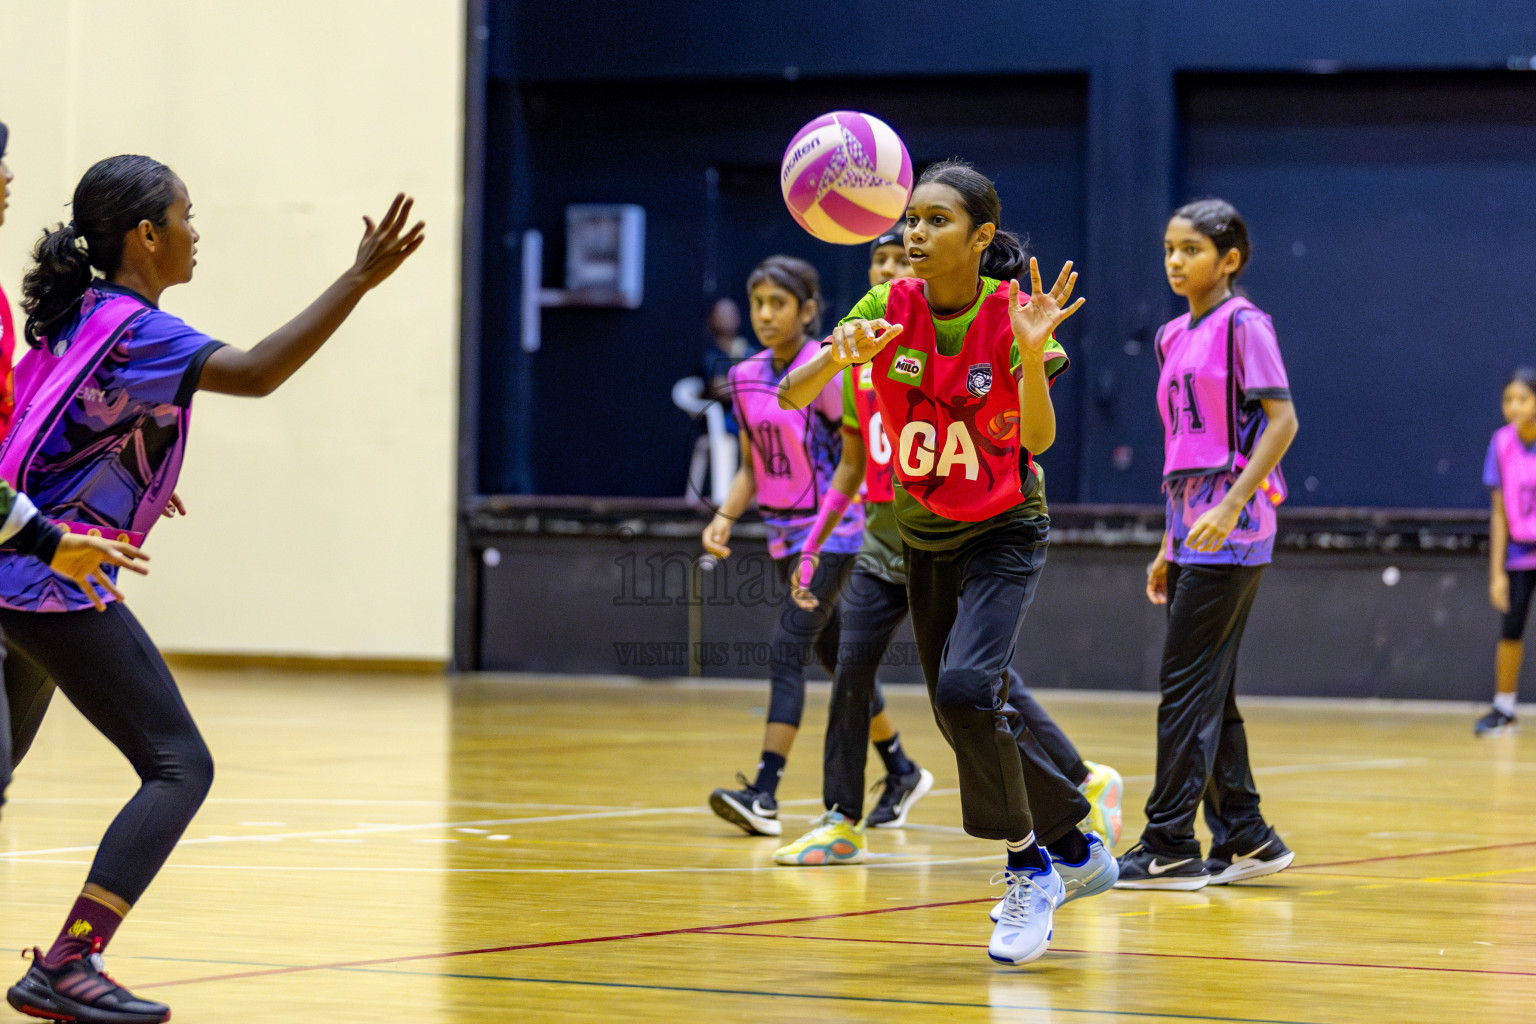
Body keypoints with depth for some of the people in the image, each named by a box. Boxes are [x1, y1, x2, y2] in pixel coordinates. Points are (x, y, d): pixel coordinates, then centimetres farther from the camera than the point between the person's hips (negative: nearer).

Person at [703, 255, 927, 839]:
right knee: (833, 654, 15)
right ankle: (900, 769, 32)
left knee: (787, 650, -17)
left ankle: (765, 794, -21)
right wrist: (725, 518, -5)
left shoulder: (826, 373, -15)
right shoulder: (746, 379, 5)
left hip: (833, 532, -8)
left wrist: (817, 542, -21)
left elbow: (853, 463, -15)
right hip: (785, 534, 8)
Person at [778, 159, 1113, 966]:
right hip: (922, 535, 5)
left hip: (1003, 533, -5)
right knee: (964, 719, 11)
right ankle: (1077, 851, 31)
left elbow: (1038, 439, -29)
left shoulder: (1010, 314, -18)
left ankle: (1029, 867, -9)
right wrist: (837, 358, -39)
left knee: (965, 689, -26)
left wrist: (1031, 356, -45)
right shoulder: (890, 309, -11)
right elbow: (790, 396, -18)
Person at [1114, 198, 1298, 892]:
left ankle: (1171, 848, -8)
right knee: (1209, 691, 9)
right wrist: (1170, 545, 19)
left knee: (1186, 685, -9)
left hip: (1231, 530, -8)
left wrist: (1230, 507, -22)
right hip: (1193, 528, 8)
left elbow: (1282, 420, -14)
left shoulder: (1242, 324, -7)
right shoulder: (1175, 337, 17)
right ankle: (1244, 840, 15)